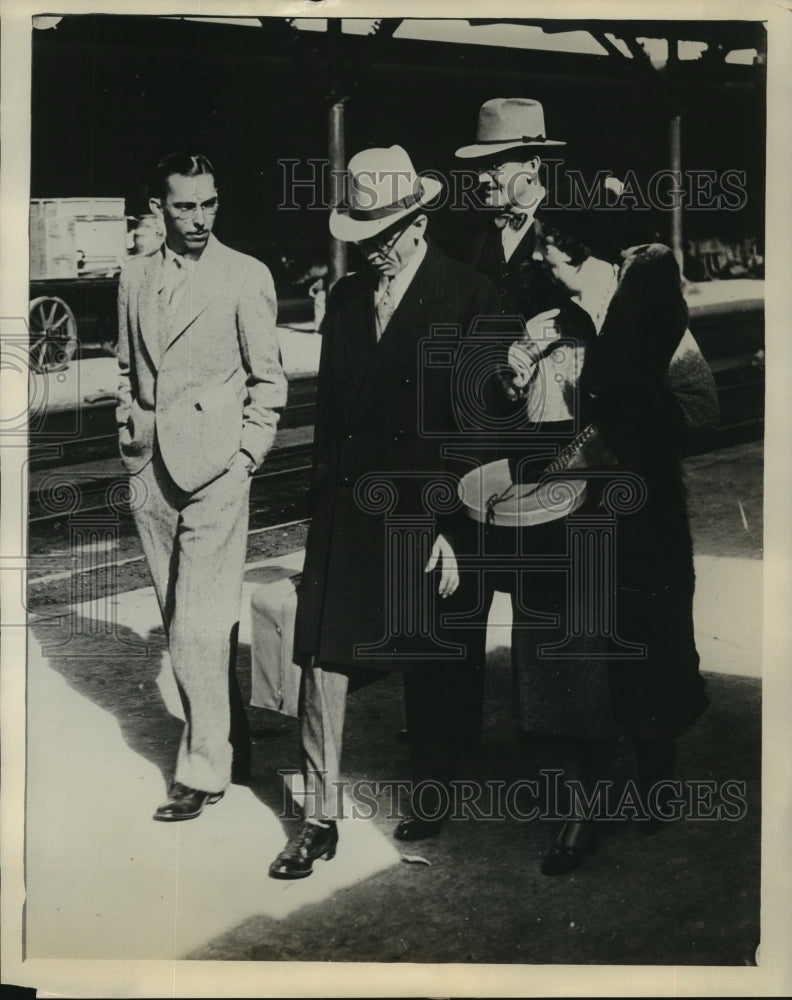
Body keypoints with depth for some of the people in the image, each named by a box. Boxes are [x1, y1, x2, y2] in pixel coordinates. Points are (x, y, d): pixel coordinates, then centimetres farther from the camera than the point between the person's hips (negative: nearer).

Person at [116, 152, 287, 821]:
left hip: (215, 471, -5)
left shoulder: (247, 276, -3)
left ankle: (206, 767, 4)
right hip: (152, 472, 6)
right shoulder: (135, 278, 11)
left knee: (199, 629, -9)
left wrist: (245, 457, -7)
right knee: (183, 626, 11)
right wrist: (129, 433, 12)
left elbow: (268, 380, -1)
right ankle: (232, 743, 25)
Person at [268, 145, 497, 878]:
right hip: (345, 509, 4)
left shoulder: (469, 297, -6)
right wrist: (321, 501, 10)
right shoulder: (345, 297, 11)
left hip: (425, 514, -4)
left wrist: (457, 529, -12)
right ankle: (321, 820, 13)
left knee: (428, 670, 9)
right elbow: (329, 407, 15)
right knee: (324, 660, 1)